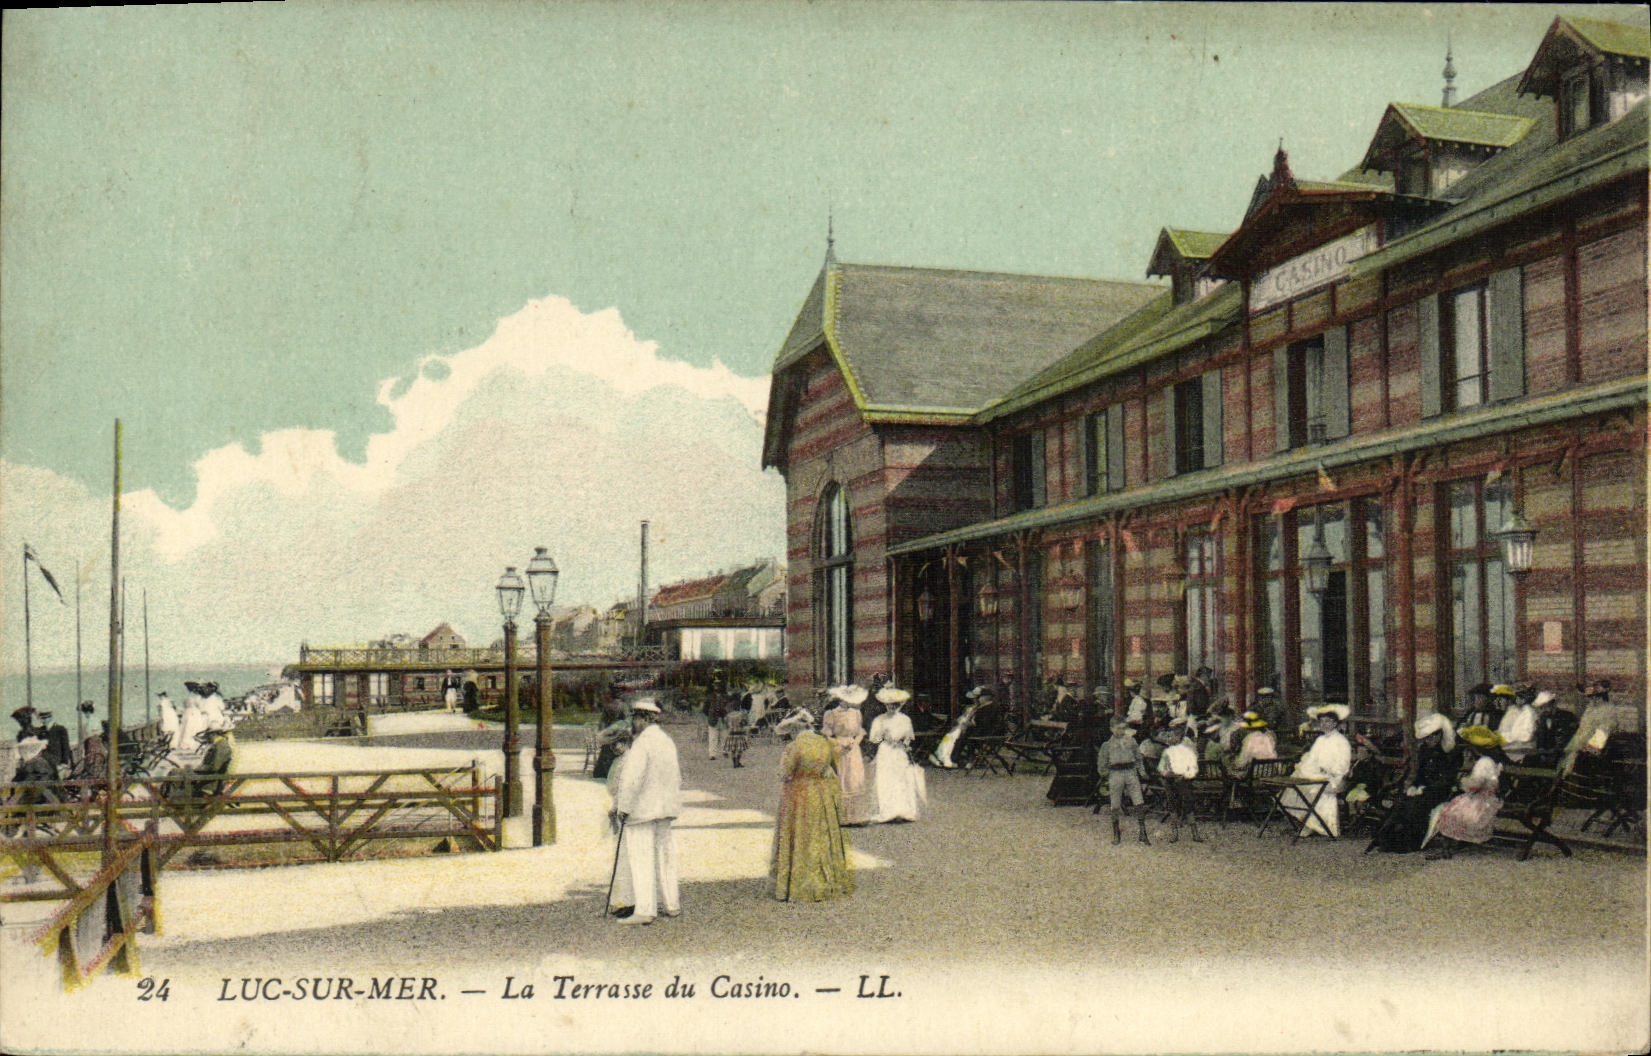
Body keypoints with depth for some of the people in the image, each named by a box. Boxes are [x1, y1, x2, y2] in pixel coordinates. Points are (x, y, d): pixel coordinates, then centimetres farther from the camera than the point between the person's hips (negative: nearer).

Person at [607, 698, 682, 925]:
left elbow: (632, 778, -21)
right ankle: (671, 904, 23)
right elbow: (676, 776, 18)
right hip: (665, 808, 9)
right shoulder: (667, 742, 12)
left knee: (640, 857, -6)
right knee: (664, 855, 16)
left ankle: (644, 910, -9)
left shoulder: (641, 744, -15)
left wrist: (623, 807, -17)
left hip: (641, 809, -9)